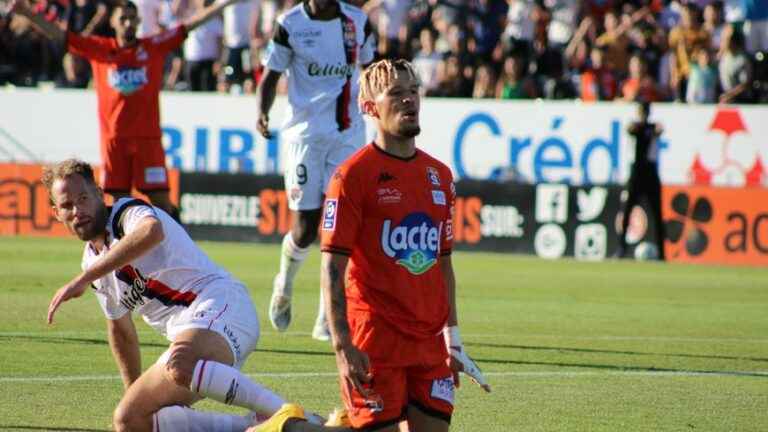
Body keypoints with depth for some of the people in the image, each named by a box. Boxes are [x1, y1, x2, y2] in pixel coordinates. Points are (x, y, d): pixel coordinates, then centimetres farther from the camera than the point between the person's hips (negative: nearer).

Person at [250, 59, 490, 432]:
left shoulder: (440, 175, 12)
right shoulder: (354, 174, -8)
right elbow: (332, 267, -11)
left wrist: (452, 337, 18)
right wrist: (342, 346, -18)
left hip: (430, 344, 6)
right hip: (375, 341, -6)